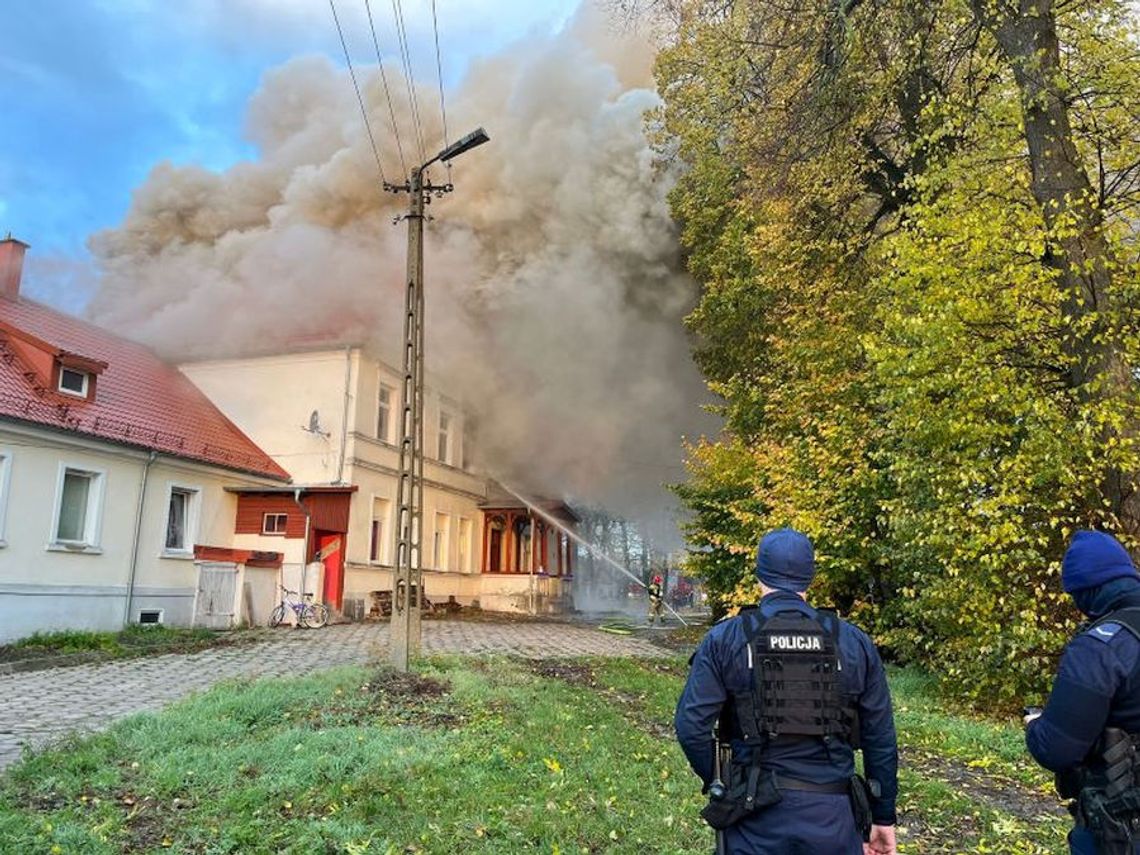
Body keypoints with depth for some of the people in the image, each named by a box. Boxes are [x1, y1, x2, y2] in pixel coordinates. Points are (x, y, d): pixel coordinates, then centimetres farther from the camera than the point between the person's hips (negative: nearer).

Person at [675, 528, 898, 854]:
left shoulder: (725, 640, -5)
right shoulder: (854, 643, 2)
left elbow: (691, 726, -10)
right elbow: (881, 739, 5)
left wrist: (717, 783, 7)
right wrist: (884, 816, 16)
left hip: (758, 817, -1)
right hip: (832, 815, 2)